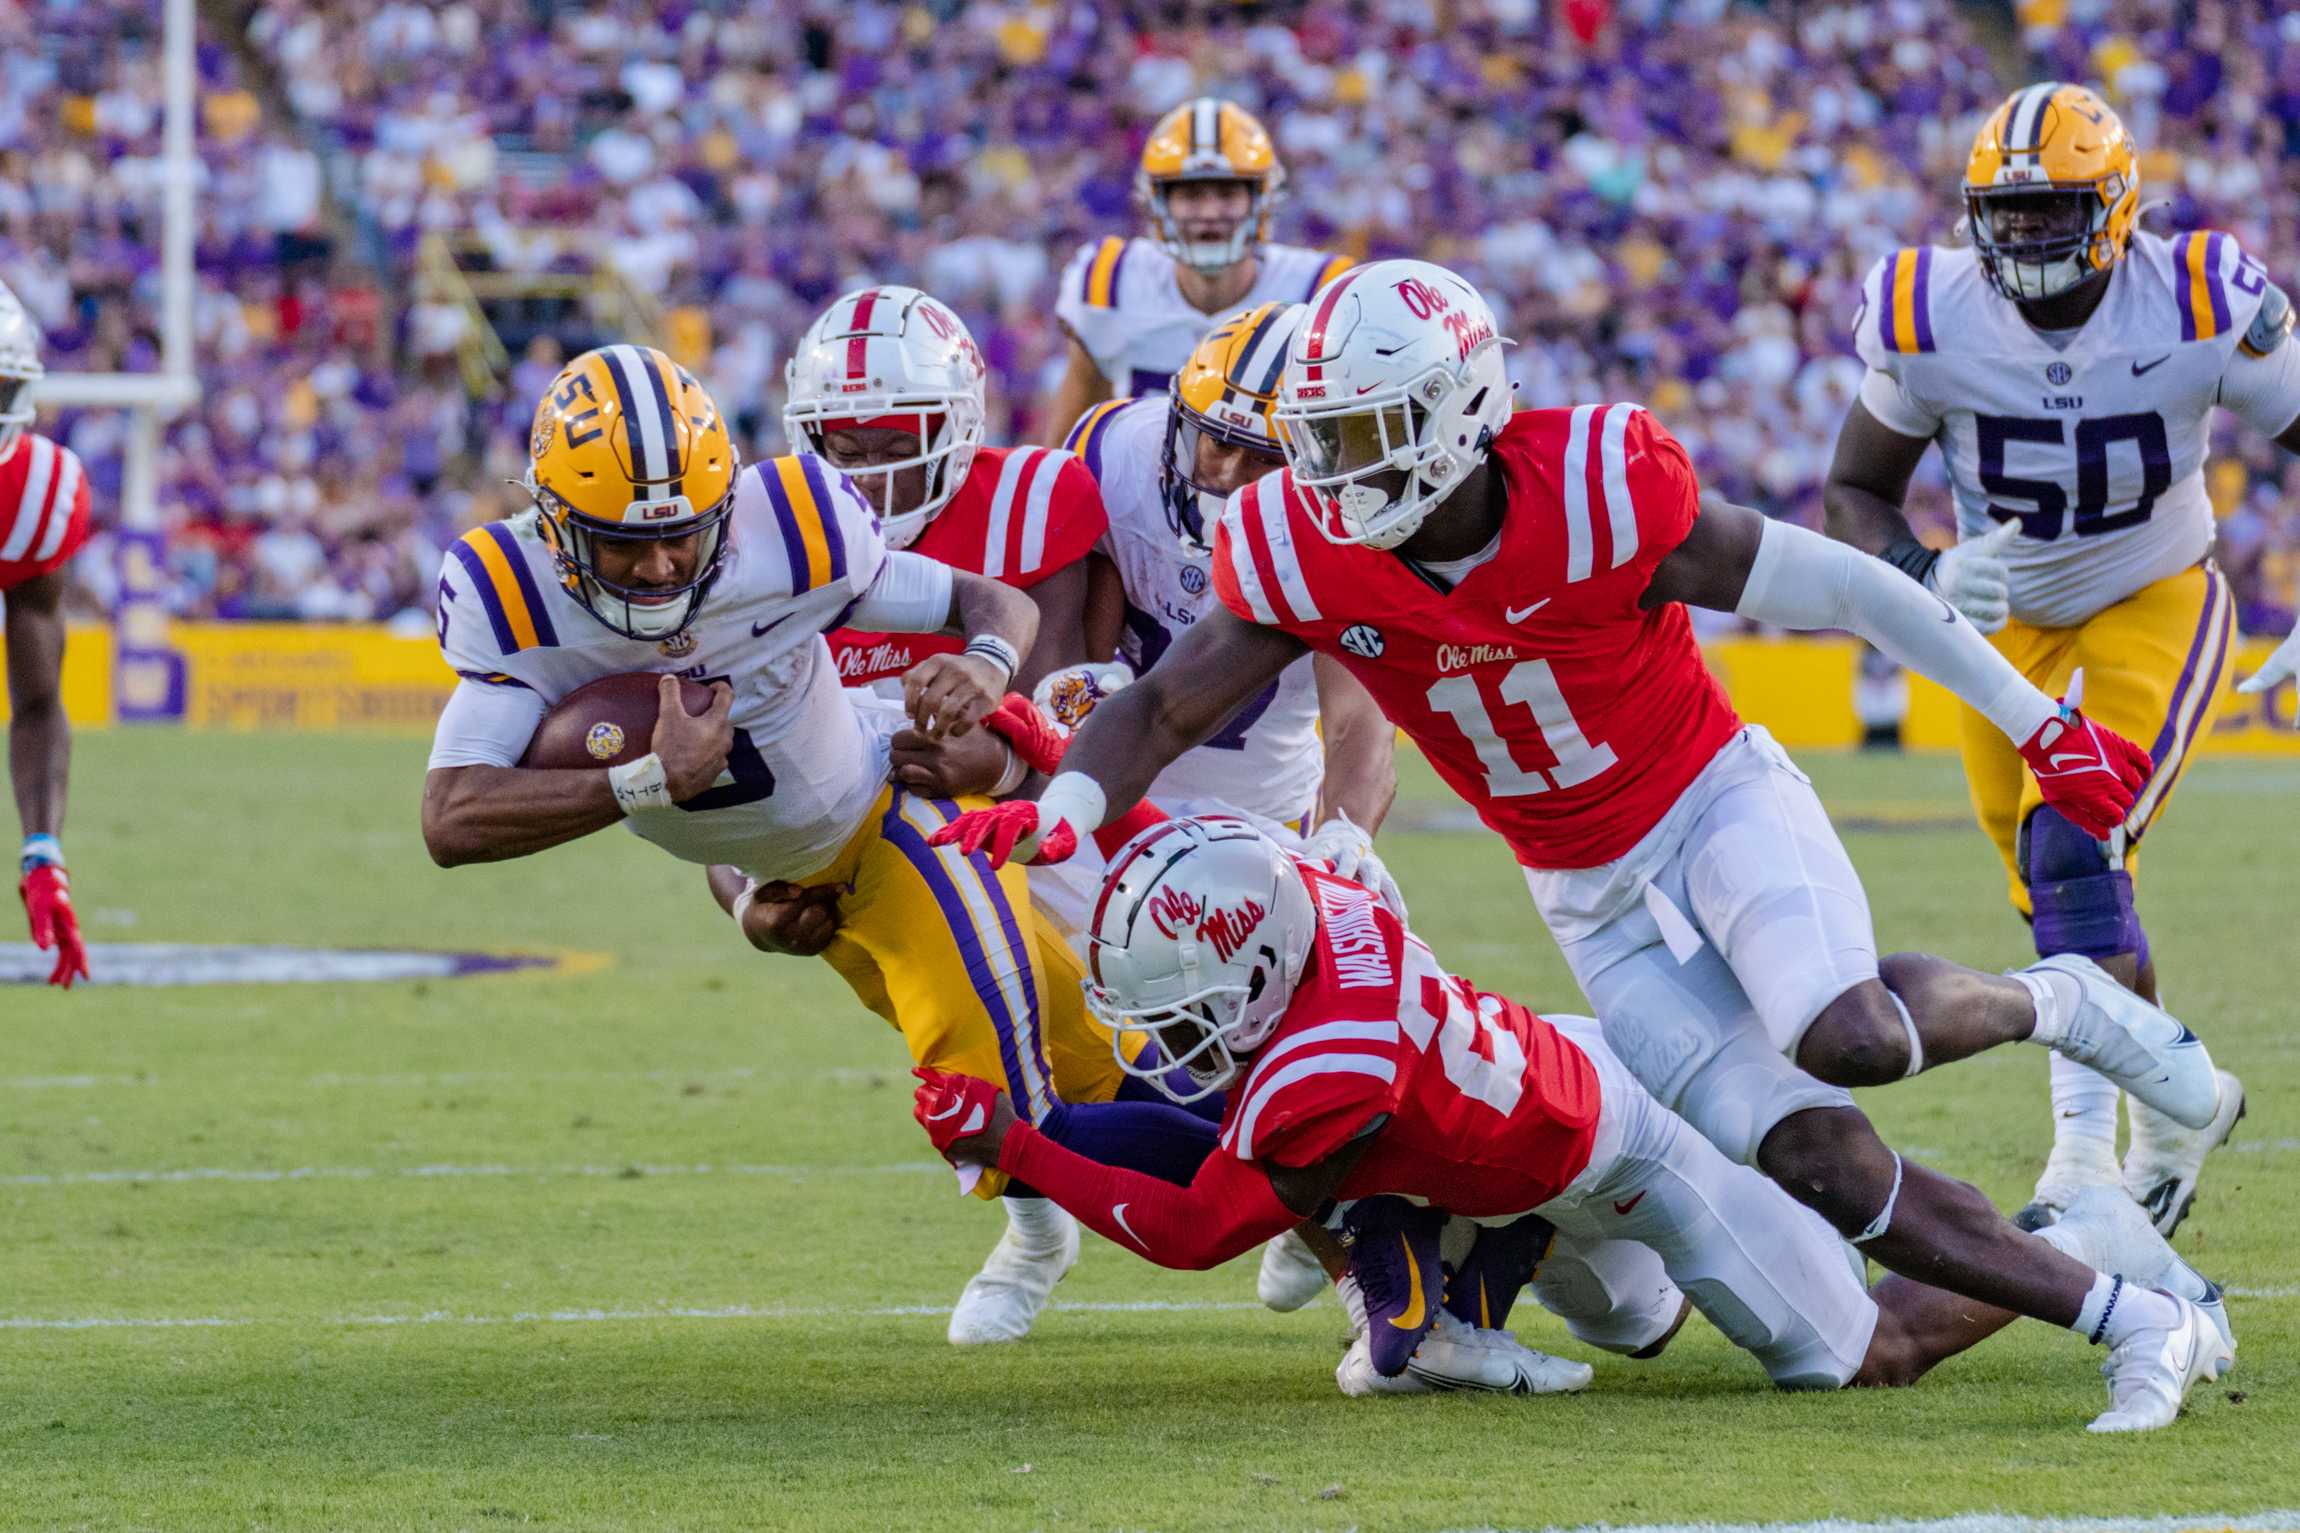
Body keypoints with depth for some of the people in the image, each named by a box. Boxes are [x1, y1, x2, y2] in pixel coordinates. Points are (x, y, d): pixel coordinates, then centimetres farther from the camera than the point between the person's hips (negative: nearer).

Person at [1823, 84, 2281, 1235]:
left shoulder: (2198, 311, -24)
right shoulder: (1930, 321, -19)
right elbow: (1854, 493, -7)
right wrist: (1926, 576, -29)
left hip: (2156, 610, -4)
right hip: (2012, 624, 4)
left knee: (2071, 849, -24)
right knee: (2068, 917, 10)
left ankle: (2086, 1154, -21)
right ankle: (2179, 1104, 34)